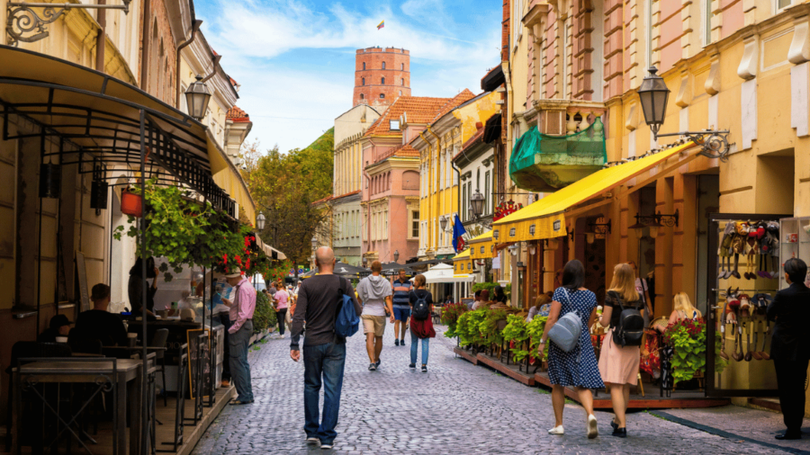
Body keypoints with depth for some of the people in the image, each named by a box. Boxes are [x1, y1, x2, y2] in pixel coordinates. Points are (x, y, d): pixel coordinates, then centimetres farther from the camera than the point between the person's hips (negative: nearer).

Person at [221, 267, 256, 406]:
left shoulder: (243, 288, -17)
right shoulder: (245, 286, 16)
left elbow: (243, 314, -22)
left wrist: (232, 329, -20)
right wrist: (231, 304, 12)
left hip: (240, 326, -11)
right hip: (246, 325, 11)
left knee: (238, 362, -8)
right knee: (242, 362, 15)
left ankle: (244, 396, -6)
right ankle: (248, 394, 19)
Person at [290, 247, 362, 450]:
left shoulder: (307, 285, -4)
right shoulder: (343, 284, -5)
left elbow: (299, 316, -7)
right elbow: (357, 311, 0)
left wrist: (294, 344, -5)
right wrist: (361, 306, 22)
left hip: (312, 343, 1)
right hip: (335, 344, -1)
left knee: (311, 386, 16)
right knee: (332, 390, 3)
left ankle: (311, 431, 21)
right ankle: (327, 436, 2)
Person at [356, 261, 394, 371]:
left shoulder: (364, 281, 2)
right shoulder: (385, 282, 2)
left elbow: (359, 298, 9)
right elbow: (388, 299, -8)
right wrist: (391, 312, -11)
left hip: (367, 313, -1)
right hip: (380, 313, 1)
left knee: (370, 337, -11)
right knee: (379, 338, 15)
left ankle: (372, 362, -26)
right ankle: (377, 360, 31)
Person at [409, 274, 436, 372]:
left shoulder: (412, 293, -8)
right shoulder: (428, 294, -4)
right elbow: (430, 309, 4)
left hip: (415, 320, 0)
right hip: (426, 320, 0)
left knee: (414, 342, 15)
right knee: (425, 343, 1)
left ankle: (413, 363, 25)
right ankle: (424, 365, -8)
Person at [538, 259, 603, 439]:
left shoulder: (561, 292, -7)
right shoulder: (591, 296, 5)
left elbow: (552, 319, -11)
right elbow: (589, 323, 13)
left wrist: (543, 341, -5)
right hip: (583, 343, 3)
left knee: (558, 385, 10)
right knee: (583, 384, 1)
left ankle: (559, 424, 16)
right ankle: (591, 415, -25)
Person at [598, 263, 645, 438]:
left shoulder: (612, 295, -7)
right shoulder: (638, 297, 6)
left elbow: (605, 322, -8)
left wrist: (599, 318, 14)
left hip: (615, 340, -5)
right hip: (632, 344, 5)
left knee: (615, 385, -6)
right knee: (626, 385, 16)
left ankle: (622, 426, -15)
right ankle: (618, 420, 31)